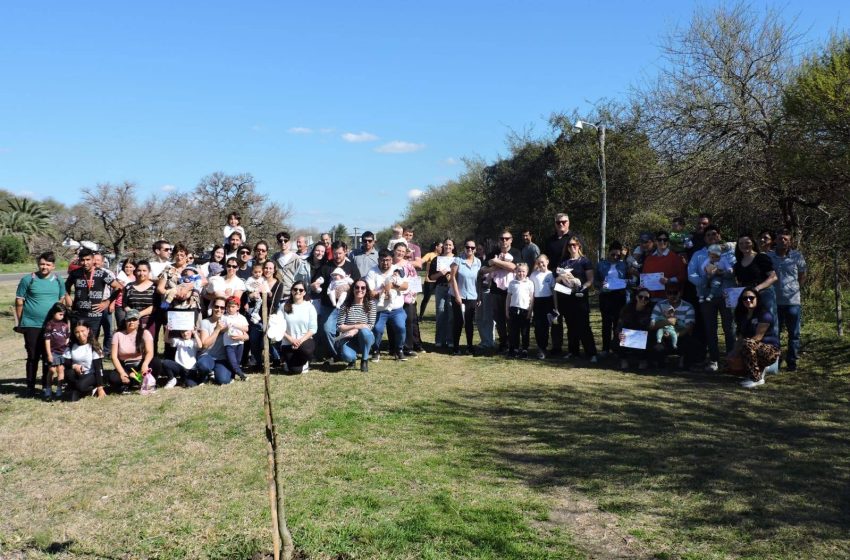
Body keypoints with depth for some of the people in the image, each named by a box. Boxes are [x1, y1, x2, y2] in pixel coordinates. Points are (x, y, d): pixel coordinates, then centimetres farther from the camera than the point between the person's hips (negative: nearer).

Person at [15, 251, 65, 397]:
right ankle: (30, 387, 15)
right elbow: (19, 301, 0)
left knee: (49, 356, 9)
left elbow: (62, 300, 15)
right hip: (32, 325, -3)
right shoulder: (28, 280, -5)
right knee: (33, 356, 3)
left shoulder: (58, 280, 4)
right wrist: (20, 322, 1)